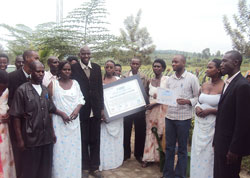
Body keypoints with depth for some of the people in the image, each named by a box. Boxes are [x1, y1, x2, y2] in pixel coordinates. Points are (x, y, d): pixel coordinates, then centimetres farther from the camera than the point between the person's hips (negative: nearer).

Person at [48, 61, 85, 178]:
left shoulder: (75, 83, 8)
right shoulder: (53, 84, -1)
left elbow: (81, 99, 8)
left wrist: (77, 109, -10)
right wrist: (60, 113, -12)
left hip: (73, 121, 3)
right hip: (58, 121, -3)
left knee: (74, 147, 8)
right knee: (60, 149, 1)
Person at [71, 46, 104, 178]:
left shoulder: (97, 68, 7)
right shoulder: (74, 68, -5)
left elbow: (100, 88, 8)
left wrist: (102, 108, 5)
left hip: (95, 110, 3)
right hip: (81, 110, -3)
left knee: (95, 140, 11)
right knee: (83, 140, 9)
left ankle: (94, 167, 26)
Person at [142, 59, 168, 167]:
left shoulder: (167, 80, -5)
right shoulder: (150, 81, 11)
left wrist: (155, 103, -18)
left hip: (162, 109, -4)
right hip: (151, 110, 4)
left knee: (161, 133, -1)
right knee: (150, 132, 7)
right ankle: (149, 157, 17)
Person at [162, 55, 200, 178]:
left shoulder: (192, 78, -6)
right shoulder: (170, 79, 8)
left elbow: (198, 97, -3)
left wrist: (188, 101, -21)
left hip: (184, 118, -4)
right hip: (169, 116, 4)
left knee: (182, 149, 10)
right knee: (169, 147, 13)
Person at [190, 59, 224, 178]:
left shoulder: (224, 87, -12)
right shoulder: (204, 85, 7)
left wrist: (210, 111, -19)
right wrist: (197, 107, -4)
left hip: (212, 126, -6)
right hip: (200, 124, 6)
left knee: (209, 155, 4)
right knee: (198, 153, 14)